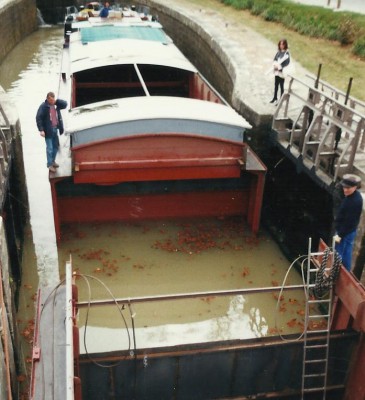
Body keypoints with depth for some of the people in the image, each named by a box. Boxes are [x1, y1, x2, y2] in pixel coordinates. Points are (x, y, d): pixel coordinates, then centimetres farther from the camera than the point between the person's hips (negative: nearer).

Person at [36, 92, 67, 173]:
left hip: (55, 129, 6)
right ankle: (50, 165, 7)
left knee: (55, 146, 17)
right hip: (48, 130, -6)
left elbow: (65, 104, 0)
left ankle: (53, 161, 35)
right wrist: (41, 130, -21)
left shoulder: (56, 104, 4)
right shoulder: (43, 106, -13)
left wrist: (57, 101, -12)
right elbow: (38, 118, -15)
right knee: (49, 148, -2)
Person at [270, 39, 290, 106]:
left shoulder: (287, 53, -12)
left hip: (282, 72, -7)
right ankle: (275, 98, 32)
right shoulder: (279, 51, 7)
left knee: (281, 86, -1)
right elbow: (275, 59, 11)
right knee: (276, 85, 17)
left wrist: (279, 66, -19)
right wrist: (275, 64, -9)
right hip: (277, 71, 7)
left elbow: (287, 62, -17)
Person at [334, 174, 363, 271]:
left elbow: (349, 221, -27)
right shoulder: (355, 195, 1)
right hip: (351, 230, 10)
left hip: (346, 232, -10)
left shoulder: (354, 202, -31)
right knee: (347, 252, 22)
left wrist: (340, 235, -20)